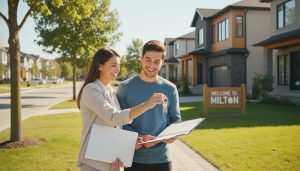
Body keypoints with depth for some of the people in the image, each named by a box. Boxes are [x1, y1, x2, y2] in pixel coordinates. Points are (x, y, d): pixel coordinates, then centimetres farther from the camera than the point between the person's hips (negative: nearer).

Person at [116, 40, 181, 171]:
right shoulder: (125, 87, -3)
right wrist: (138, 137, -20)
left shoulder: (170, 89, 3)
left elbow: (176, 119, 9)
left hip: (162, 159, 2)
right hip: (134, 158, -1)